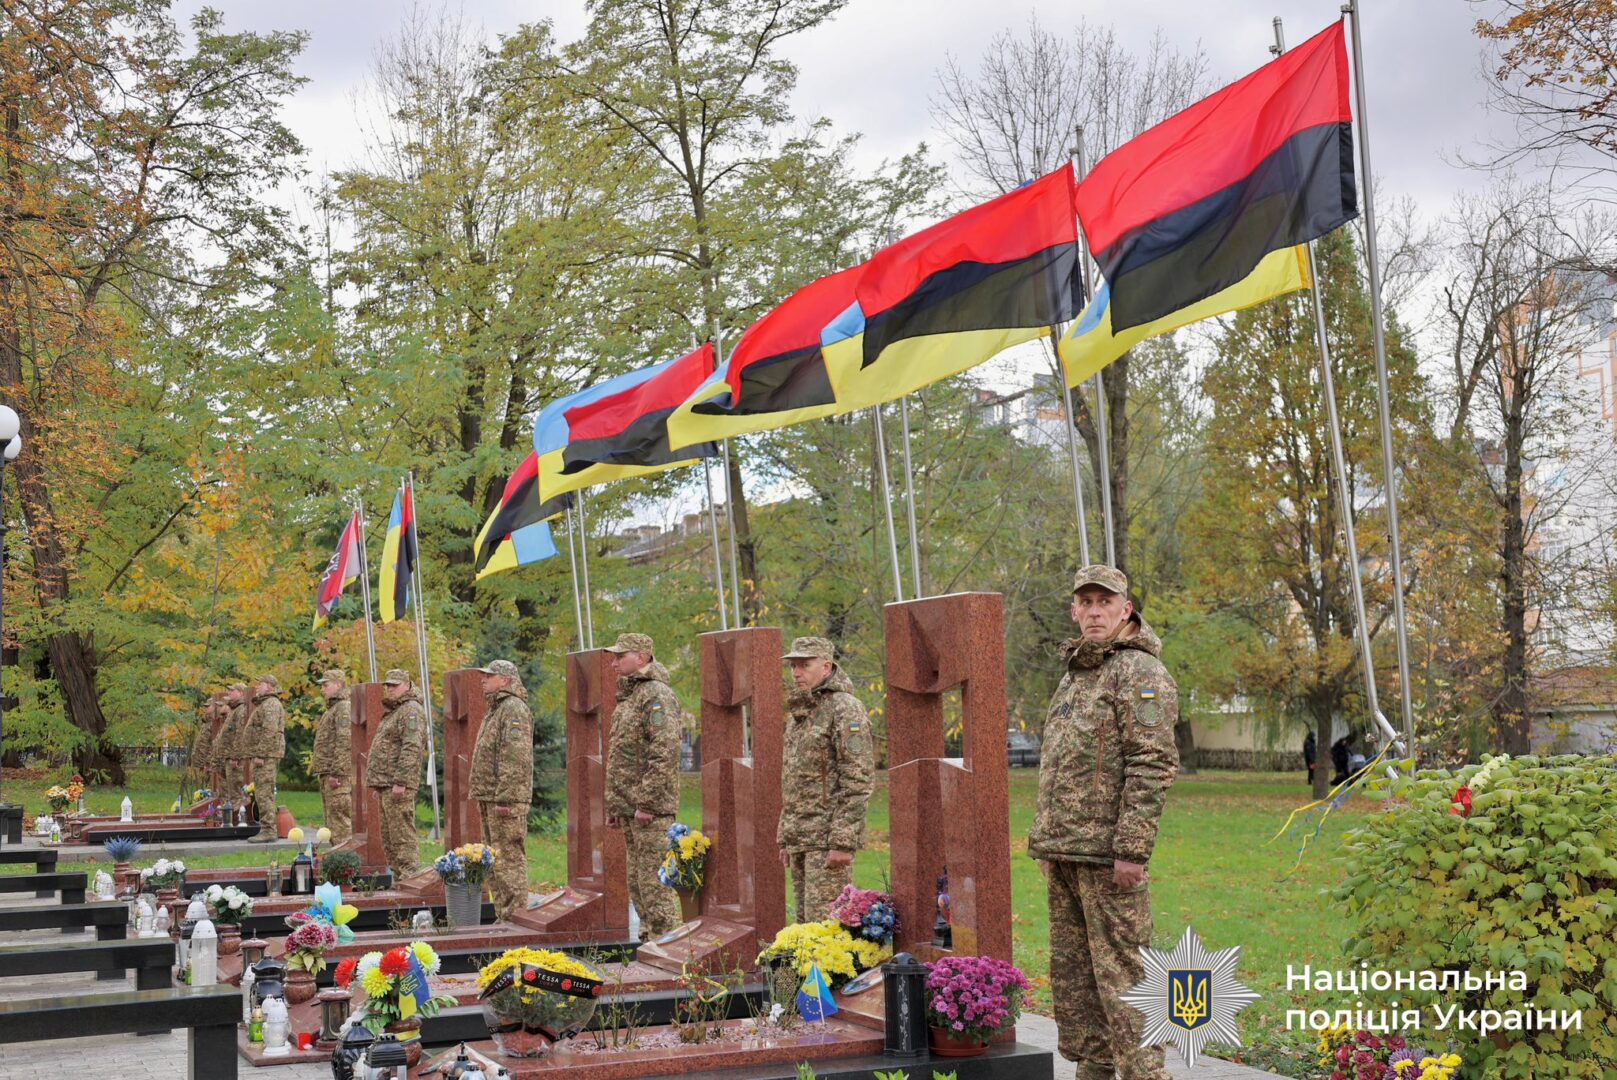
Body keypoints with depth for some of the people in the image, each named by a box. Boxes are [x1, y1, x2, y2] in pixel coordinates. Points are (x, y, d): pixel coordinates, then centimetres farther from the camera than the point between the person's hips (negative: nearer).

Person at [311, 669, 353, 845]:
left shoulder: (344, 708, -11)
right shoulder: (331, 709, 22)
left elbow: (344, 742, -20)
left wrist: (336, 773, -24)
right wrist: (321, 771, 21)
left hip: (338, 777, -11)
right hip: (326, 774, 11)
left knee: (339, 819, -12)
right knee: (331, 819, 13)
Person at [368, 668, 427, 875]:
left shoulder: (411, 711, -10)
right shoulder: (392, 712, 23)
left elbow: (412, 748, -20)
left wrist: (400, 781, -24)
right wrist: (377, 783, 23)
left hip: (398, 787, -11)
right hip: (386, 785, 11)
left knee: (402, 835, -12)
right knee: (388, 837, 12)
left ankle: (408, 877, -13)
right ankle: (396, 876, 17)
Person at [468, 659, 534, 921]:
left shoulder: (514, 709, -12)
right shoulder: (496, 710, 22)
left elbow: (516, 758, -21)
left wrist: (504, 798, -24)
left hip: (506, 801, -11)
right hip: (490, 799, 11)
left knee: (509, 860, -10)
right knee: (494, 862, 13)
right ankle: (502, 916, 18)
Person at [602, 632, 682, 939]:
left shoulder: (657, 695, -12)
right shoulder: (628, 696, 19)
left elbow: (665, 753, -21)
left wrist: (647, 803, -22)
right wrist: (614, 805, 20)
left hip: (650, 809, -10)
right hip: (629, 808, 10)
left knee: (655, 882, -9)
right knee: (637, 882, 13)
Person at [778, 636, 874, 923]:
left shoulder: (845, 708, -9)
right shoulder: (797, 713, 18)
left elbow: (859, 781, -16)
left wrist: (843, 842, -20)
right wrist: (785, 839, 20)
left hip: (829, 837, -8)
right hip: (799, 838, 9)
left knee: (823, 921, -11)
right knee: (804, 920, 10)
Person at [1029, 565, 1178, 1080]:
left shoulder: (1140, 672, -9)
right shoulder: (1074, 674, 19)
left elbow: (1154, 766, -17)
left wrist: (1131, 849, -21)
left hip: (1106, 854, -9)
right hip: (1063, 852, 9)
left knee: (1121, 974, -7)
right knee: (1072, 971, 13)